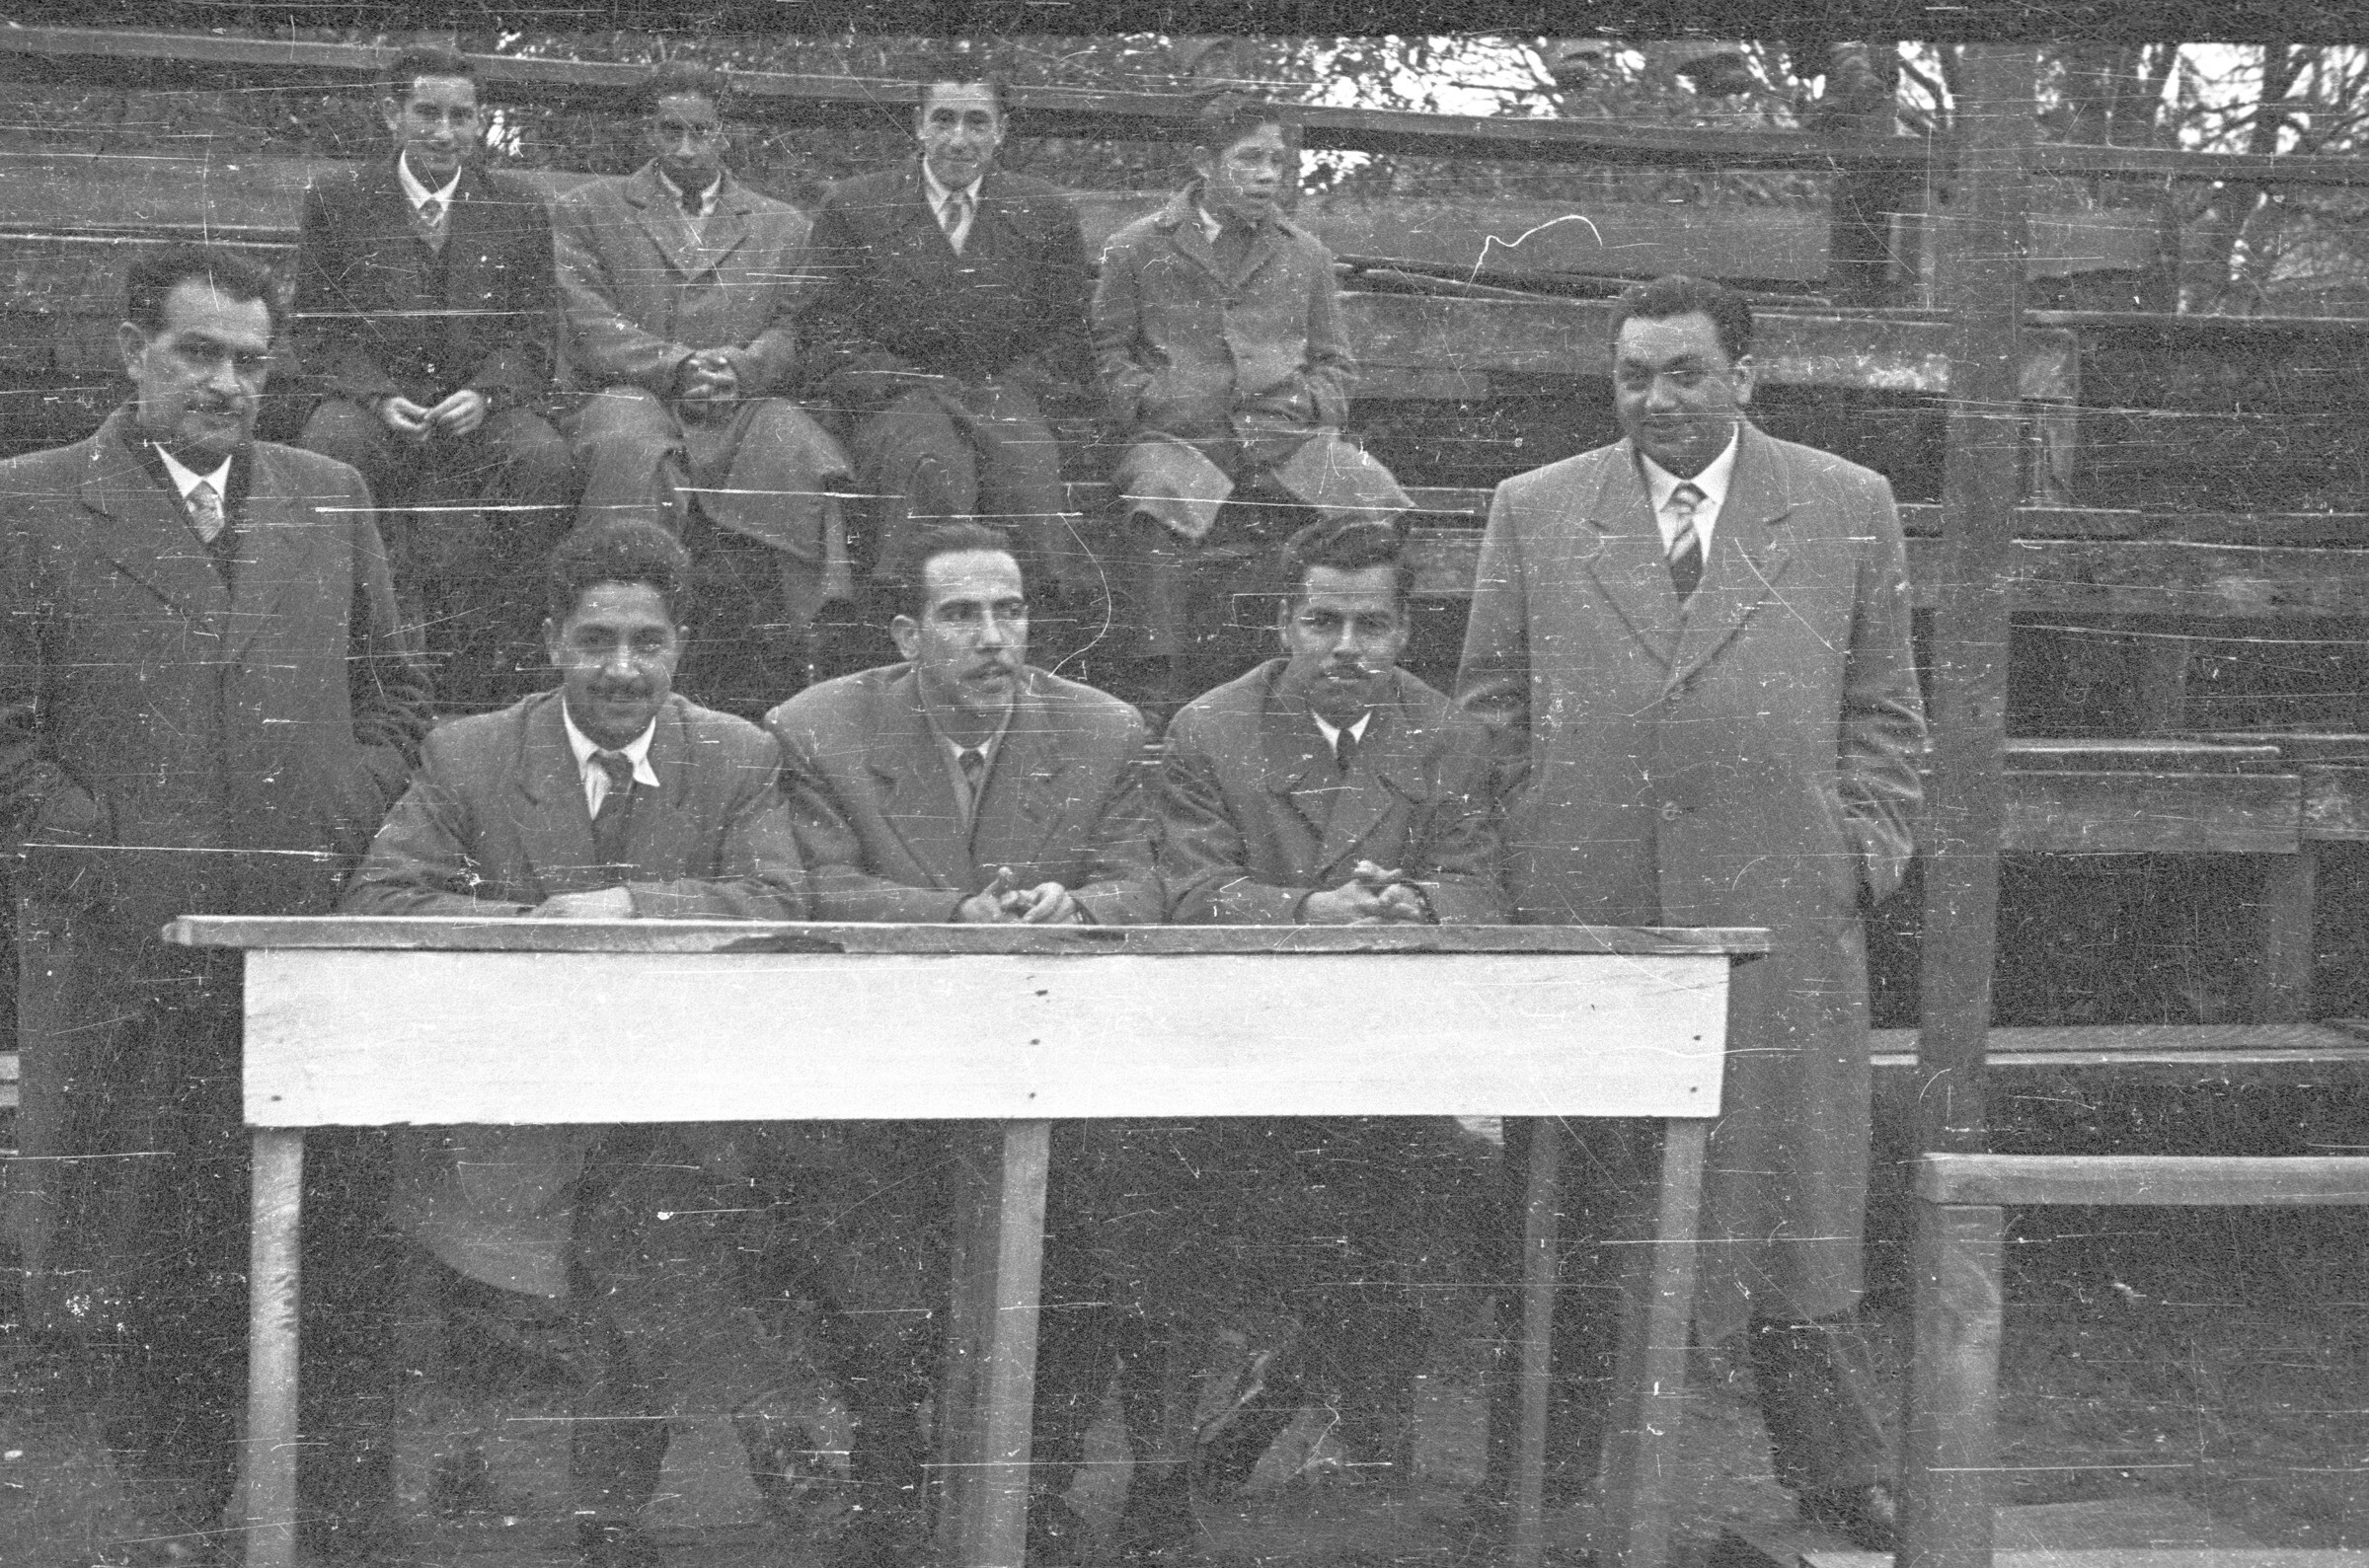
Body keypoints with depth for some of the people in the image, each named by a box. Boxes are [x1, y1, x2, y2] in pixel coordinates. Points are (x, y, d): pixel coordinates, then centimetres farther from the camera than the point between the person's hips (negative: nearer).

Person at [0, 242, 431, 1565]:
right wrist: (109, 859, -9)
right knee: (149, 1257, 5)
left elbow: (397, 694, 15)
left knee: (336, 1245, 1)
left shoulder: (332, 498, 13)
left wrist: (334, 840, 2)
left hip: (316, 928, 2)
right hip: (125, 947, -2)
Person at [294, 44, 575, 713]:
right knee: (328, 449, -36)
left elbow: (531, 336, 8)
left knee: (546, 460, -32)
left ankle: (497, 658, -21)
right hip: (372, 396, 0)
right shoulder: (338, 199, 6)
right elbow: (319, 330, 5)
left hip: (481, 402, 1)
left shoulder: (520, 210, 9)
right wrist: (381, 397, -14)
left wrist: (483, 394, -13)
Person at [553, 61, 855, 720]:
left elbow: (791, 336, 12)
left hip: (743, 403, 2)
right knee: (635, 448, -39)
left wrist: (739, 365, -11)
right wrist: (675, 365, -12)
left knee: (797, 451, -34)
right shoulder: (585, 211, 18)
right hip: (626, 396, -1)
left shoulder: (782, 226, 24)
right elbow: (588, 325, 4)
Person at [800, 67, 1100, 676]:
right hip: (894, 398, -1)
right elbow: (832, 335, 7)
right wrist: (914, 384, -9)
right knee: (934, 468, -37)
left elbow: (1067, 337, 15)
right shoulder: (852, 206, 12)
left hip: (1009, 395, 1)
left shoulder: (1046, 212, 17)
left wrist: (1005, 393, -4)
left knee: (1031, 466, -35)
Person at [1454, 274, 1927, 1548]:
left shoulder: (1850, 511, 9)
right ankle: (1584, 1475, 13)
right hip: (1580, 912, 1)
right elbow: (1490, 707, 11)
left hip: (1779, 912, 0)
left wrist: (1862, 853, 1)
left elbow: (1885, 711, 12)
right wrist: (1513, 866, 3)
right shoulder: (1533, 513, 10)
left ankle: (1838, 1482, 12)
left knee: (1786, 1193, 2)